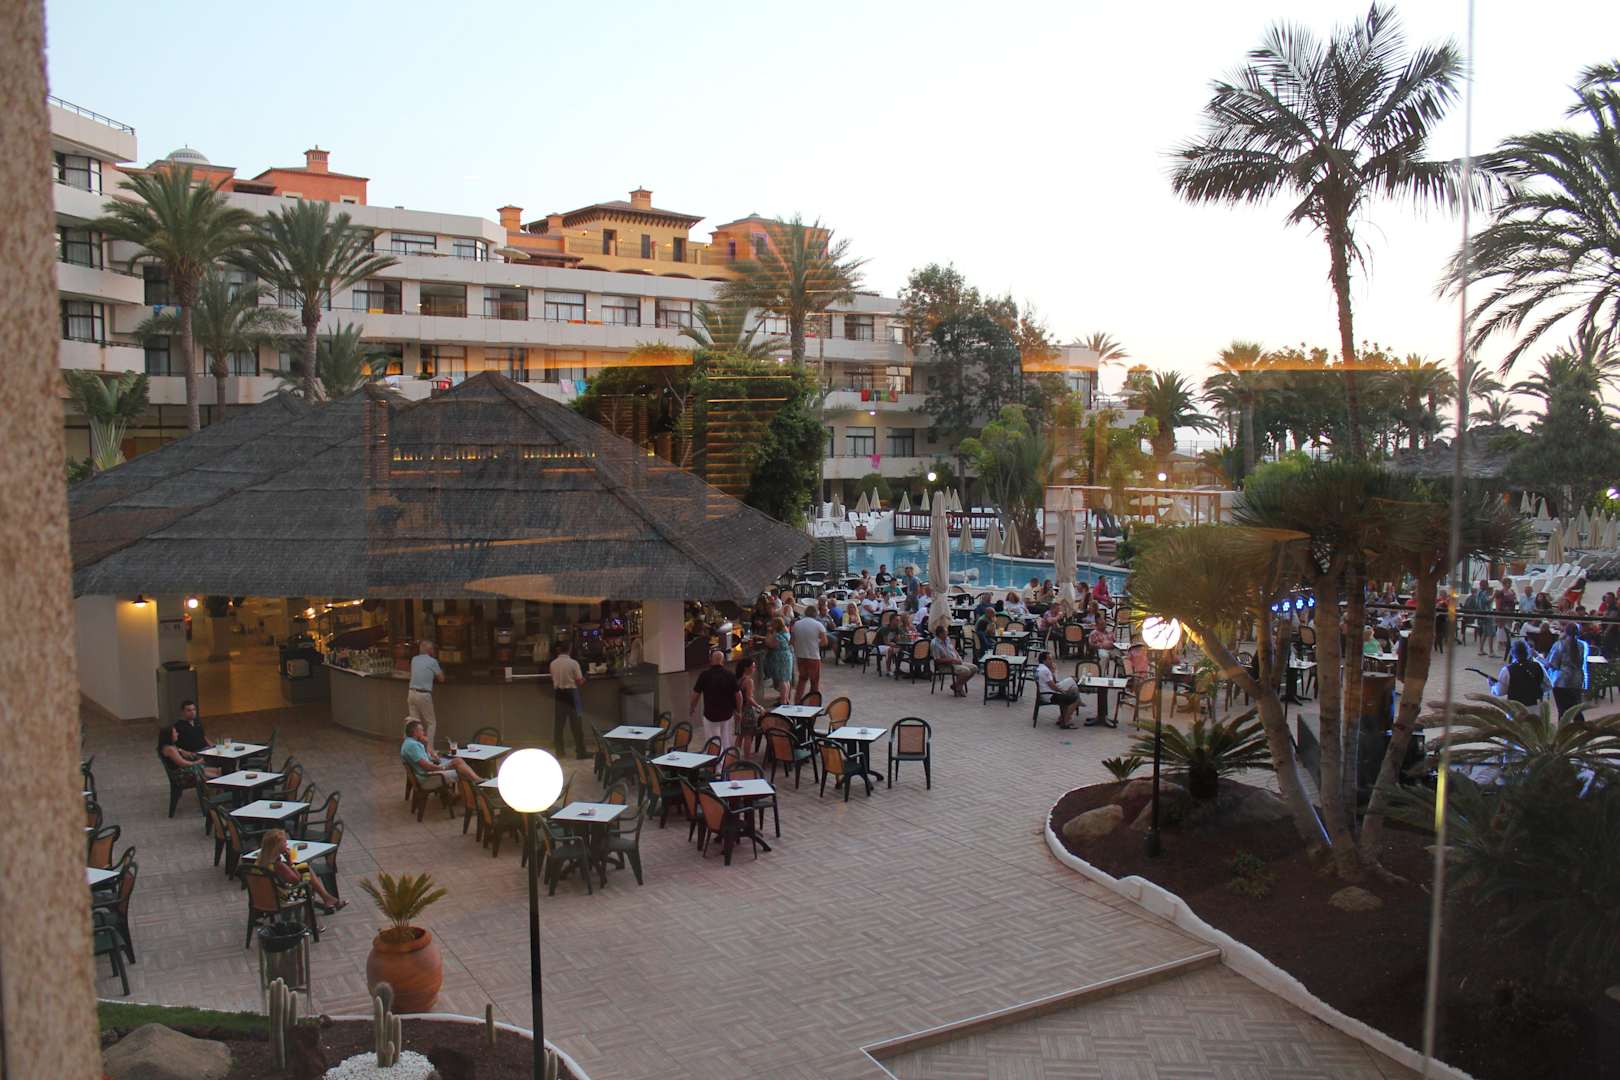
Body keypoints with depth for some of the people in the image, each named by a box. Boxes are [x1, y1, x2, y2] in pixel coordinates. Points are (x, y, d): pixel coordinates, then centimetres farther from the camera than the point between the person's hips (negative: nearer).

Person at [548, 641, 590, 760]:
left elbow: (553, 679, 10)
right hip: (571, 693, -4)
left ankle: (559, 751, 17)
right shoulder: (573, 663, -12)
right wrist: (583, 680, 12)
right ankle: (580, 752, 1)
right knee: (576, 724, 0)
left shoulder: (553, 664, -1)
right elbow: (579, 681, -10)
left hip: (558, 693, 4)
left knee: (558, 723, 11)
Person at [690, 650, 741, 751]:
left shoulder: (705, 675, -10)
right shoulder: (730, 675, -4)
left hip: (710, 714, -3)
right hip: (727, 714, 3)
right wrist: (738, 711, 12)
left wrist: (692, 708, 13)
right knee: (726, 743, 17)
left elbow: (696, 694, -4)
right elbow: (738, 695, -3)